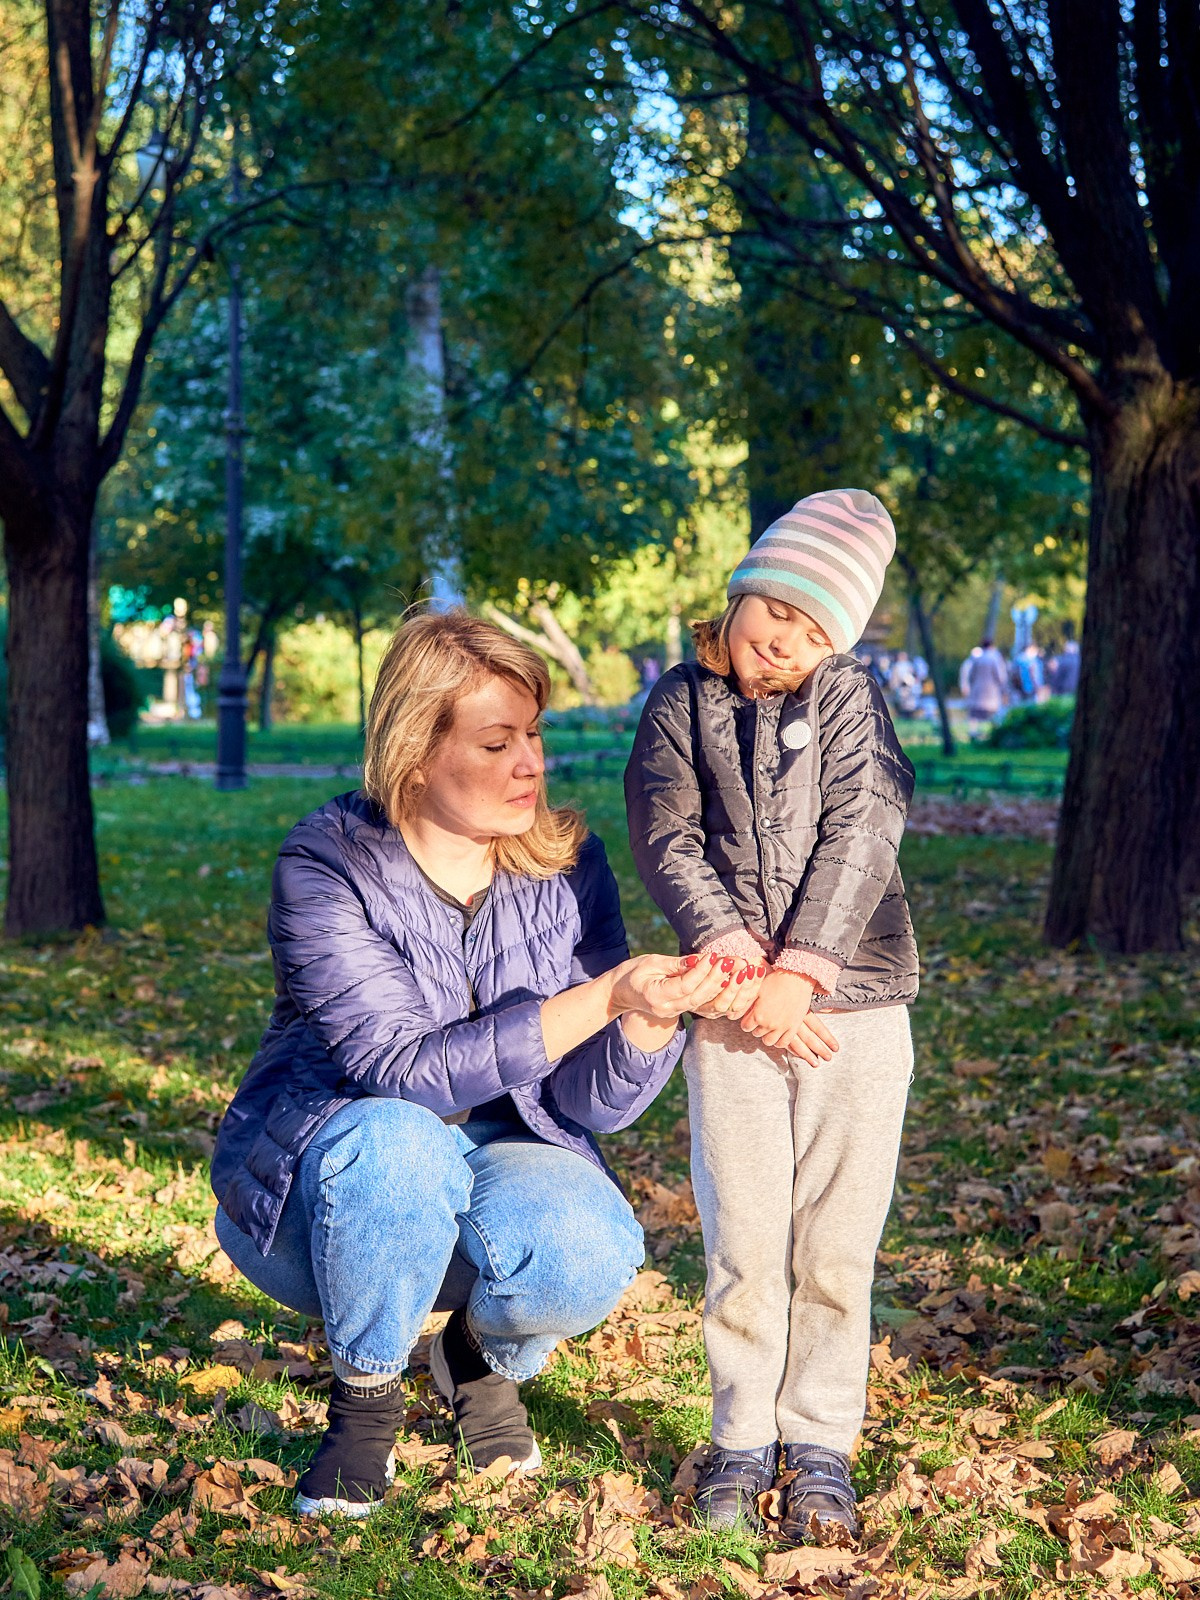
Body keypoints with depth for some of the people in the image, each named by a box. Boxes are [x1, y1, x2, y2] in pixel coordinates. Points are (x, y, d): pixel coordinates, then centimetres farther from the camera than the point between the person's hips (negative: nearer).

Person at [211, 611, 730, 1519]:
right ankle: (365, 1403, -11)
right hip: (324, 1184, -2)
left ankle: (485, 1356, 6)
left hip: (500, 1157, 3)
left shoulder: (566, 862, -5)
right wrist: (601, 997, -35)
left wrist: (653, 1019, -30)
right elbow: (405, 1068, -28)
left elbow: (595, 1101, -8)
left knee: (589, 1254, -31)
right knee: (394, 1141, -38)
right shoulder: (329, 863, -16)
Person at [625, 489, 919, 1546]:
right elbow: (670, 844, -1)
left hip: (853, 1005, 0)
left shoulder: (849, 695, 4)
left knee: (836, 1243, 3)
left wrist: (798, 971, -14)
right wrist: (734, 960, -15)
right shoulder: (680, 704, 7)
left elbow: (860, 835, -5)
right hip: (734, 1013, 0)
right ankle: (743, 1440, 17)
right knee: (744, 1241, 1)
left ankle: (821, 1447, 16)